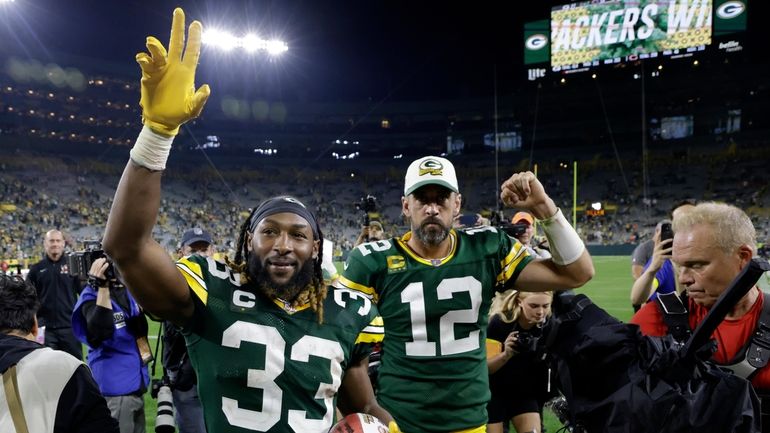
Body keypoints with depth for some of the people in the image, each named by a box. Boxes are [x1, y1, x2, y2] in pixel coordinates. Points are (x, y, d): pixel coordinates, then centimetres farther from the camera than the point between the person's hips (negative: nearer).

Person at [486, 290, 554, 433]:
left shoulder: (548, 325, -11)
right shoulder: (499, 322, -23)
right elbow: (485, 367, -25)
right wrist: (506, 354, -43)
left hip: (526, 393, 4)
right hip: (494, 393, -4)